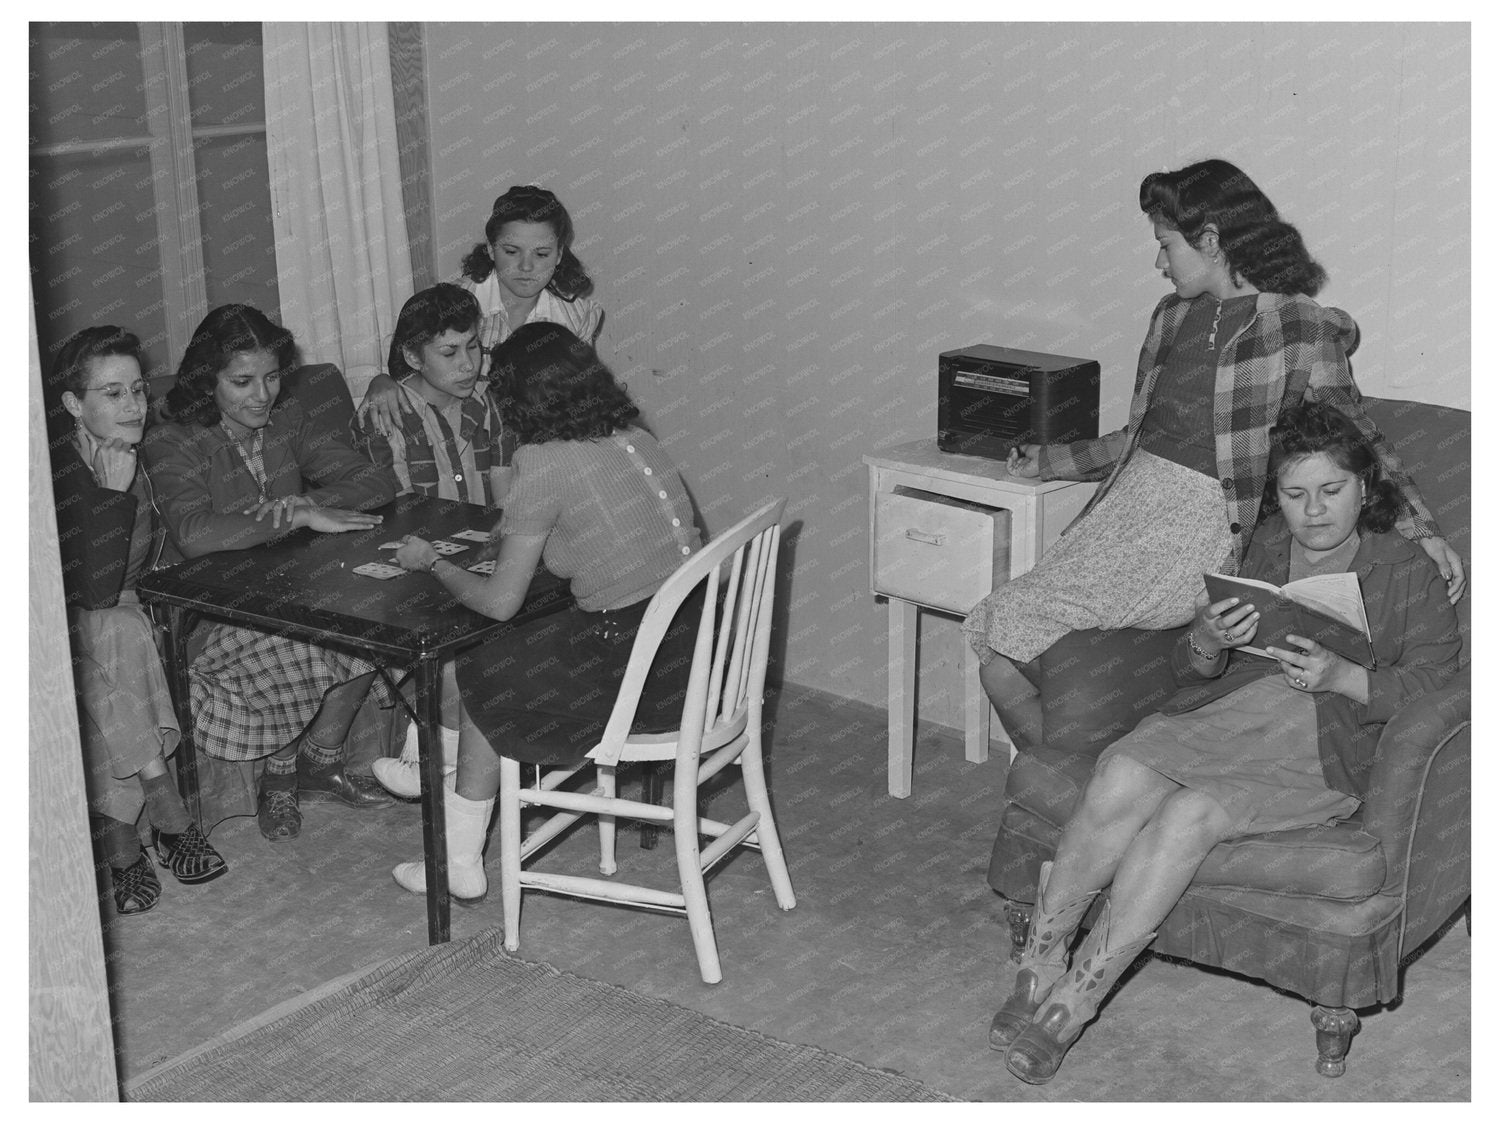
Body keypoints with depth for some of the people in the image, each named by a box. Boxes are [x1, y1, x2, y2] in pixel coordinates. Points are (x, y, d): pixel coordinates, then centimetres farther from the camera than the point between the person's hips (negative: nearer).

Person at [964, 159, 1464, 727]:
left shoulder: (1301, 328, -4)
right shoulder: (1175, 315, 17)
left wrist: (1423, 531, -5)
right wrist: (1049, 461, 28)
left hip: (1206, 524, -7)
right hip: (1132, 499, 7)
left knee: (1007, 623, -19)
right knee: (998, 656, -8)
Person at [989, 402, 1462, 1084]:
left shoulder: (1408, 574, 7)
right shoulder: (1258, 552, 17)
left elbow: (1437, 683, -3)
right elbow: (1187, 670, 16)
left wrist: (1342, 677, -19)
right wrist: (1207, 643, -9)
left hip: (1323, 753, -4)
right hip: (1220, 718, 4)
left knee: (1192, 812, -32)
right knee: (1121, 776, -29)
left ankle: (1070, 1003, -29)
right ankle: (1038, 968, -23)